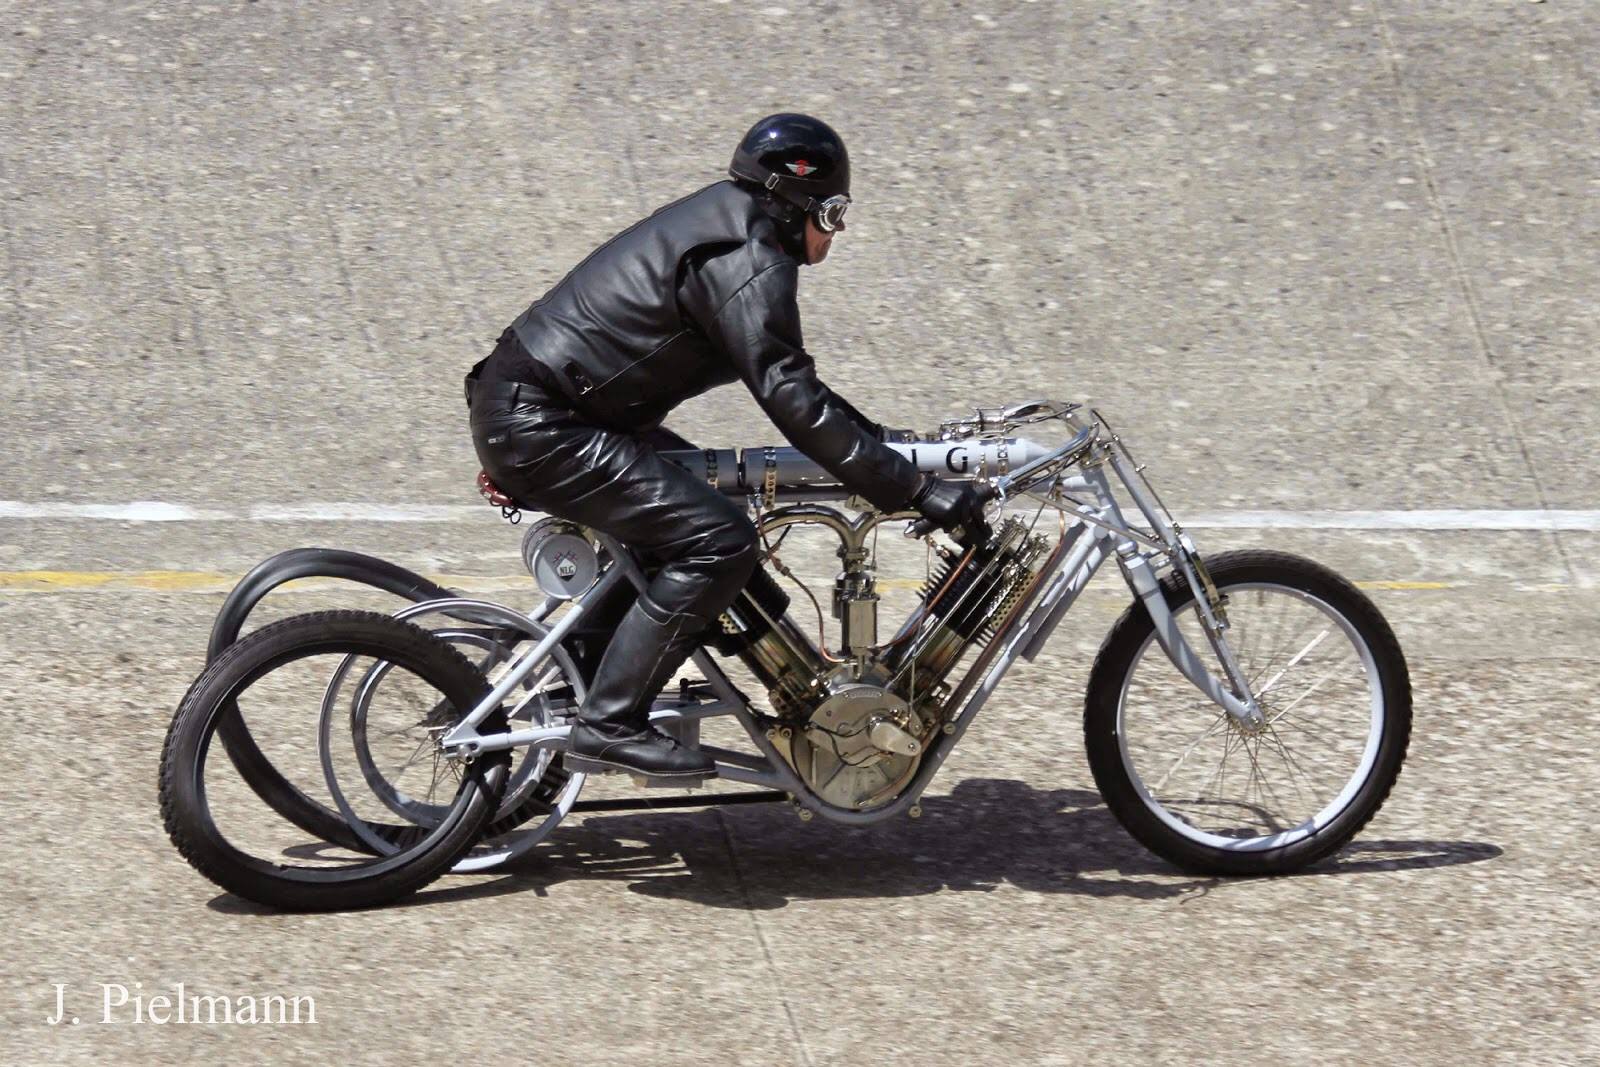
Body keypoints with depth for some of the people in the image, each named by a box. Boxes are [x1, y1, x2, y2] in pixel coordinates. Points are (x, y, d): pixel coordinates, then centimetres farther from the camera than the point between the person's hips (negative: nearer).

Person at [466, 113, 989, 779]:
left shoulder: (725, 231, 16)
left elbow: (785, 377, 25)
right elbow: (792, 401, -23)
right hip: (541, 430, -11)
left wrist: (881, 442, 23)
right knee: (718, 541, -16)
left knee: (710, 494, 22)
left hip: (518, 410, 11)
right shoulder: (748, 265, -16)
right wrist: (916, 489, -23)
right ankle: (609, 722, -15)